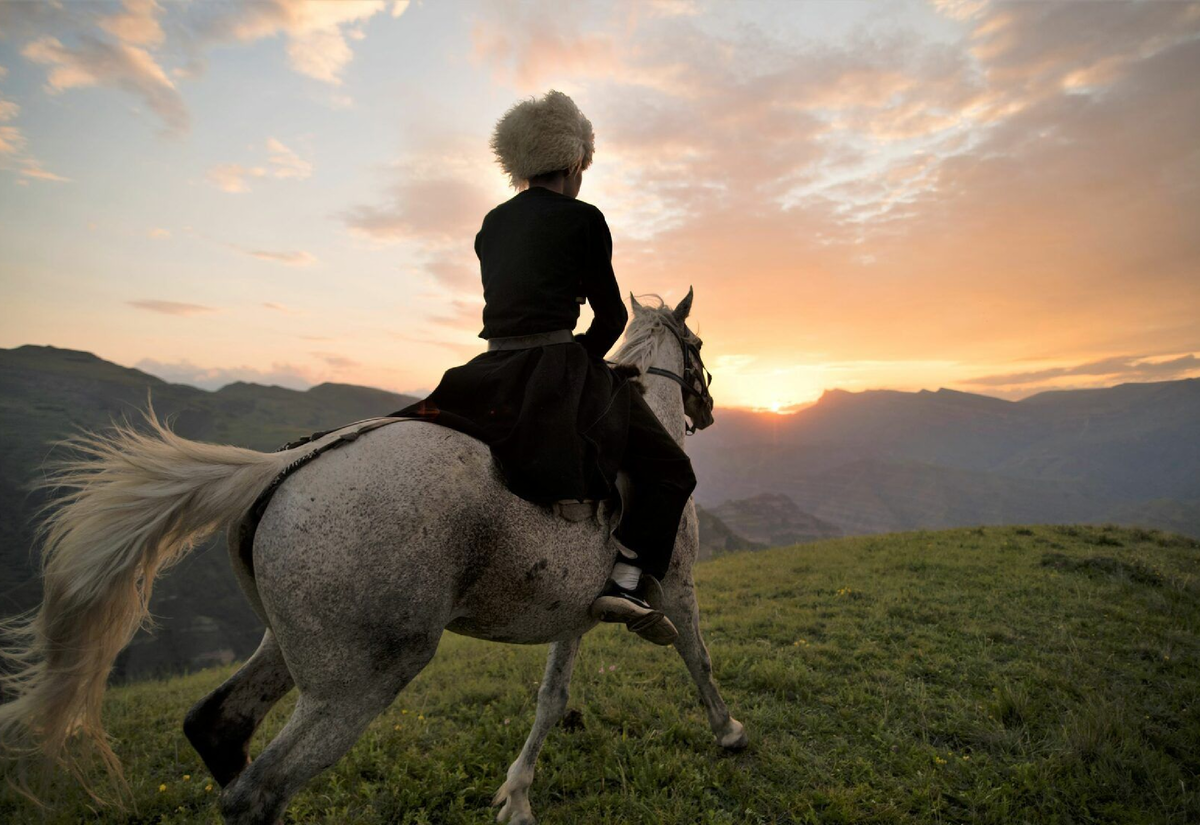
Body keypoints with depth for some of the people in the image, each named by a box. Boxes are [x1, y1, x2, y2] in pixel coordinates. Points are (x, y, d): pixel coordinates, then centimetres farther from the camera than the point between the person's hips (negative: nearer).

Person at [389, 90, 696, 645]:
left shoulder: (492, 223, 18)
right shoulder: (583, 218, -1)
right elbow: (612, 315, 2)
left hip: (491, 373, 7)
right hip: (555, 370, -6)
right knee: (669, 468, 4)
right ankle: (625, 581, -10)